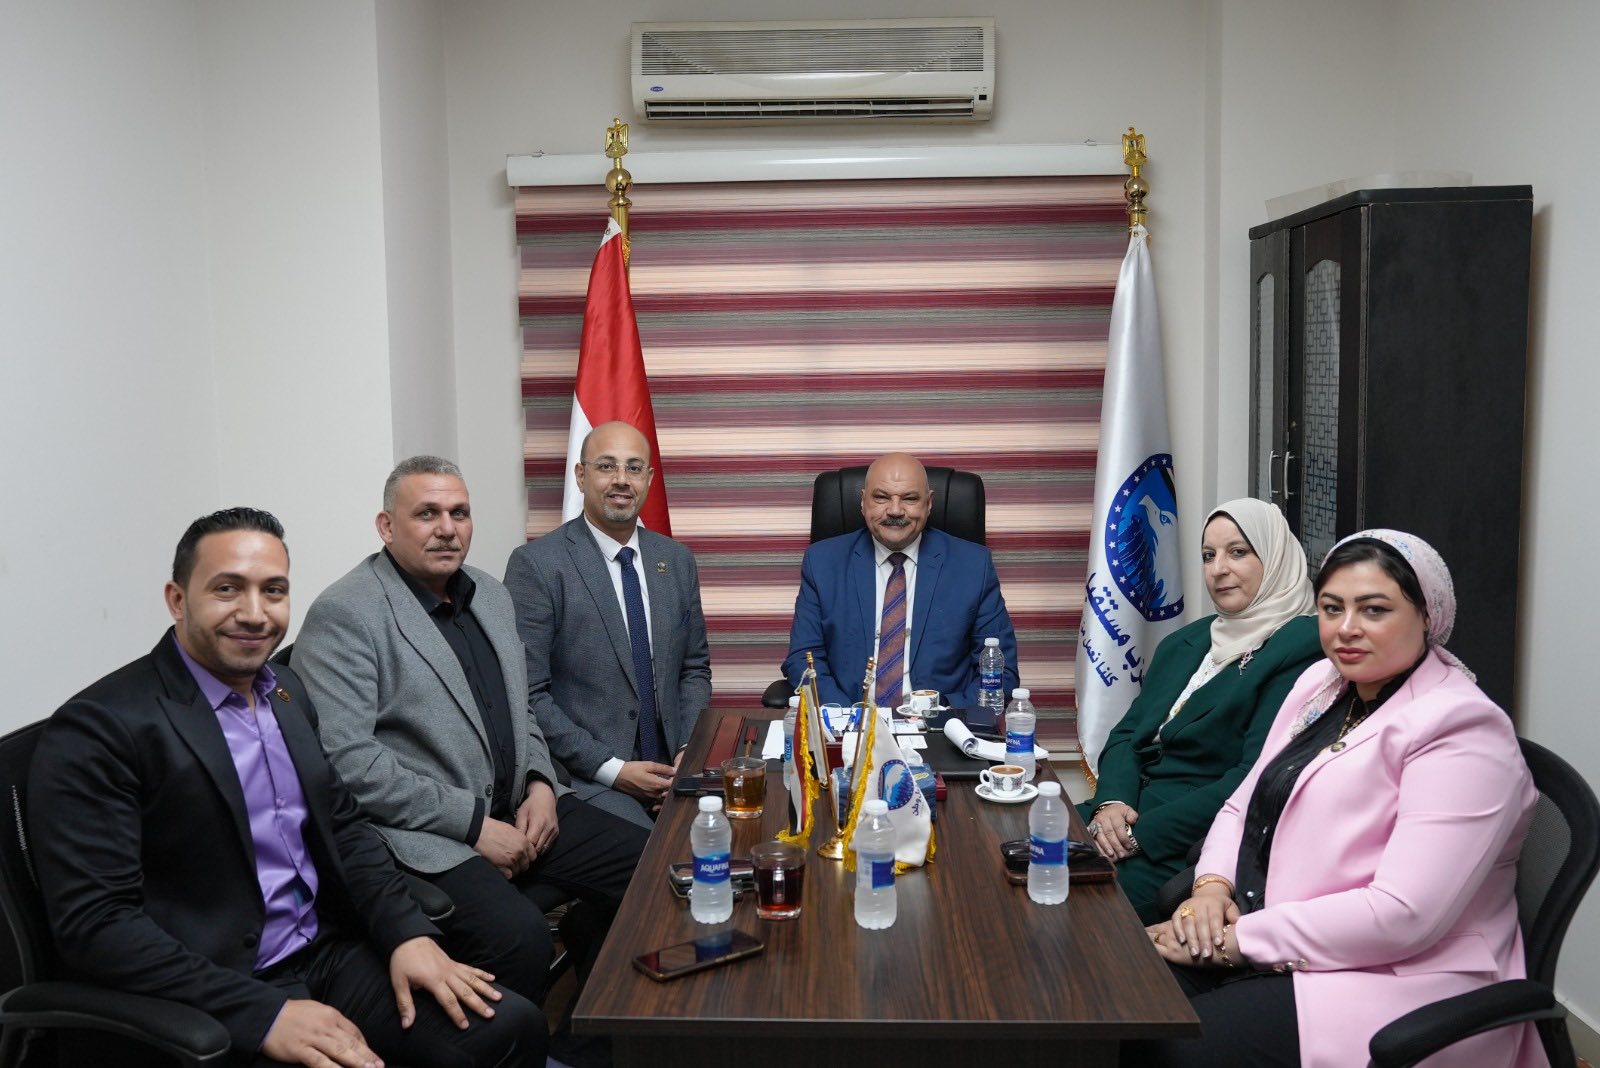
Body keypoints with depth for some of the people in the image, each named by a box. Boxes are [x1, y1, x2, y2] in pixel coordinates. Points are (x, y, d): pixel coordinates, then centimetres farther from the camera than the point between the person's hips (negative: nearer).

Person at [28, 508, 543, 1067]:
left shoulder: (286, 690, 10)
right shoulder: (100, 728, -12)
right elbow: (94, 921, -17)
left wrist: (409, 933, -2)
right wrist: (264, 1015, -23)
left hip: (326, 955, 7)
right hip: (209, 1004, -6)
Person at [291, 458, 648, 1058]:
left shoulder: (492, 596, 13)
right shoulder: (344, 615, -11)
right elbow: (345, 759, -19)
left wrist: (540, 784, 1)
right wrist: (472, 823, -18)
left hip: (518, 806, 8)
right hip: (422, 835, -8)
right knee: (519, 935, -30)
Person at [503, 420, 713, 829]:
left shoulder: (677, 560, 11)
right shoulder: (536, 564, -7)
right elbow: (526, 693, -10)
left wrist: (688, 750, 0)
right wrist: (611, 769, -14)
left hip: (670, 769, 6)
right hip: (584, 777, -5)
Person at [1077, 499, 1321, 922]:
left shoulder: (1300, 647, -8)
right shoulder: (1183, 643, 17)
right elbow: (1127, 732, 13)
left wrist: (1143, 831, -18)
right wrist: (1112, 801, -8)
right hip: (1129, 813, 7)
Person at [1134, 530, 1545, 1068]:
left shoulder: (1460, 727, -15)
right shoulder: (1320, 682, 10)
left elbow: (1401, 915, -23)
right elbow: (1243, 805, 15)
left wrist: (1235, 940, -19)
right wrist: (1213, 886, -6)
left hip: (1393, 980, -7)